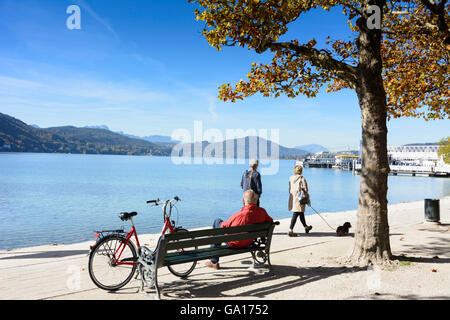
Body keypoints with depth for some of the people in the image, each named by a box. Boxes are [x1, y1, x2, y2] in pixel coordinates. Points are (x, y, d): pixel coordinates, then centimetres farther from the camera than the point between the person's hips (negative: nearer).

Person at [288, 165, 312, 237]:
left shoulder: (291, 178, 7)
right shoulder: (302, 179, -11)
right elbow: (305, 190, -9)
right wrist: (308, 201, -2)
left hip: (292, 198, 7)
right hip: (300, 199, -7)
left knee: (301, 214, 22)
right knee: (295, 214, -6)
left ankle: (306, 227, 39)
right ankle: (290, 230, -9)